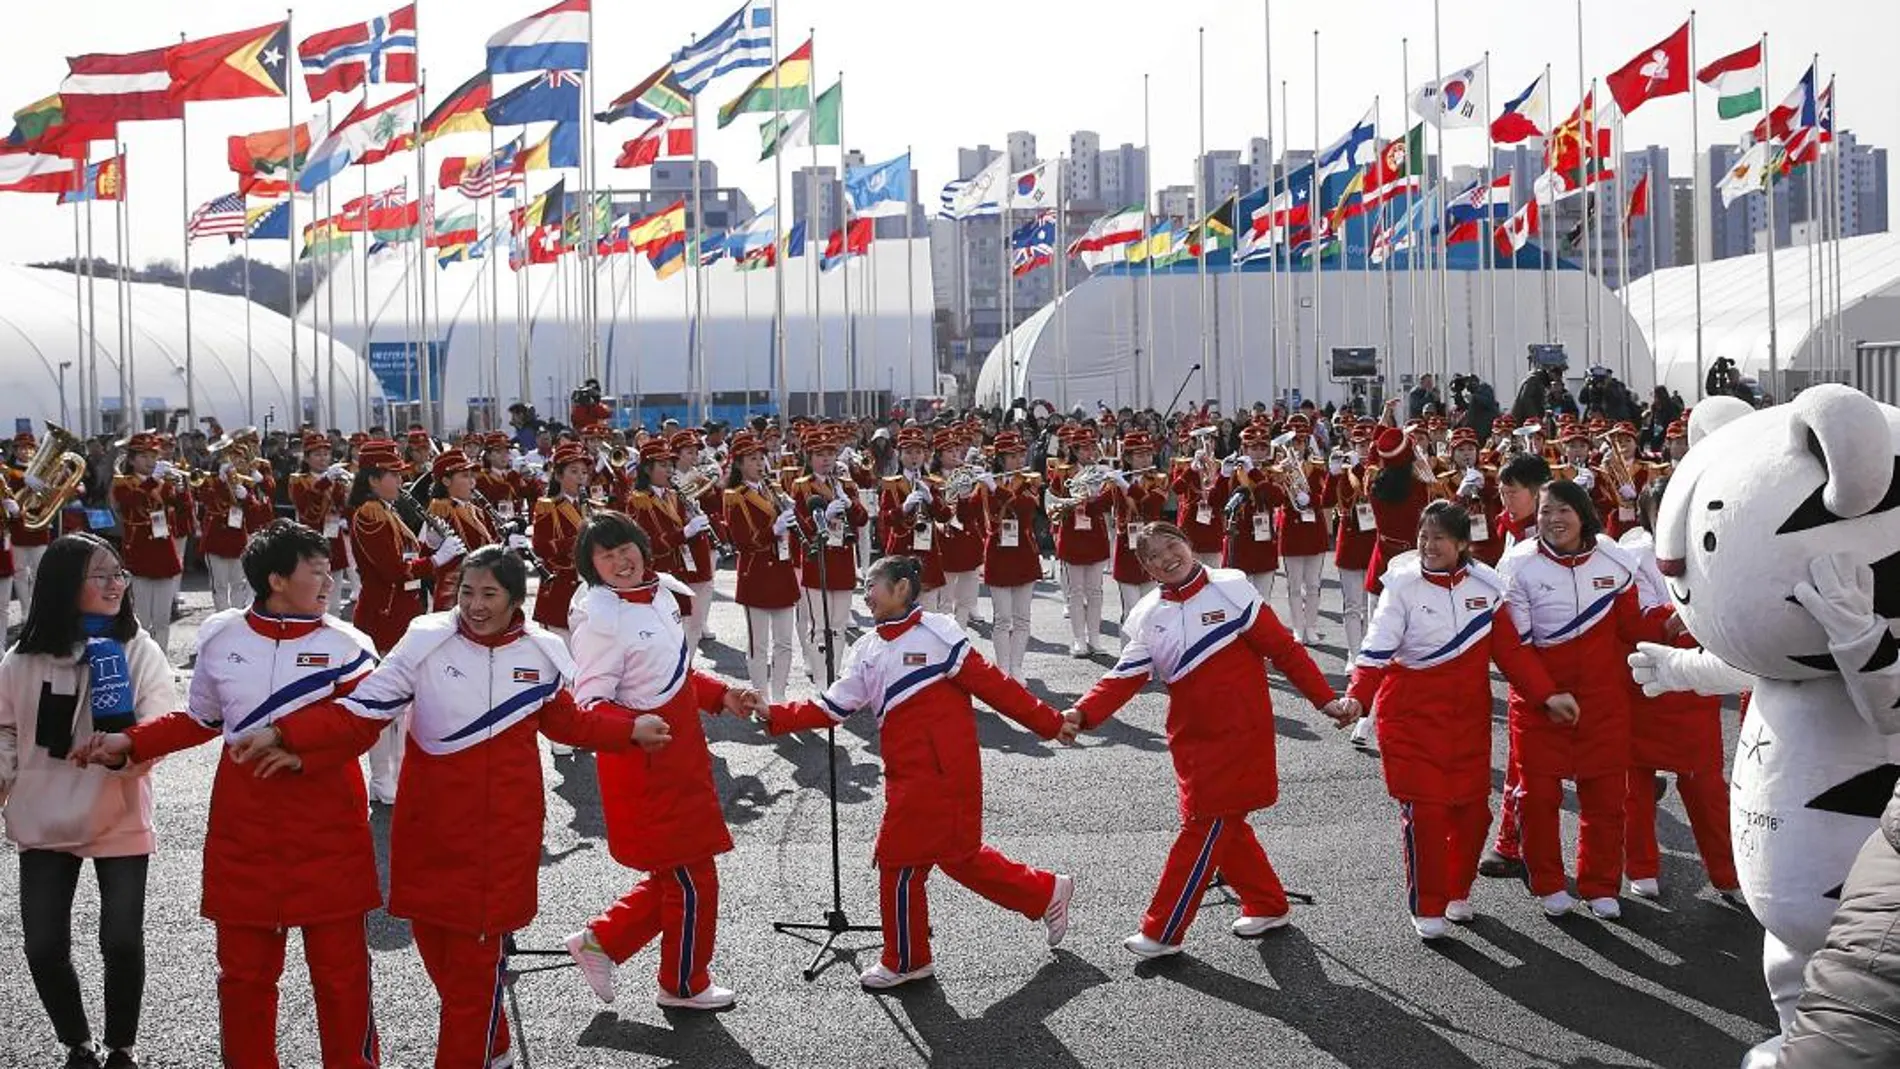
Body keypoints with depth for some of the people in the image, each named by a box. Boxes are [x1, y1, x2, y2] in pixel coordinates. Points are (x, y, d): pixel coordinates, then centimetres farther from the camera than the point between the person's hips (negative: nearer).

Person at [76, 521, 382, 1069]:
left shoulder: (346, 645, -5)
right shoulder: (220, 638, 3)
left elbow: (362, 725, -10)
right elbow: (200, 719, 15)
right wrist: (131, 743, 5)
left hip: (327, 831, -2)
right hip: (245, 829, 2)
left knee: (340, 963, 2)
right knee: (243, 967, 9)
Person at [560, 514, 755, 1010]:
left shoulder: (660, 592, 5)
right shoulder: (599, 618, -20)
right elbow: (589, 704, -21)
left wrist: (722, 696, 8)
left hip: (681, 758, 8)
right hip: (644, 765, -8)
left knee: (675, 875, 18)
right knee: (691, 879, 5)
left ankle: (601, 940, 32)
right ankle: (684, 985, 26)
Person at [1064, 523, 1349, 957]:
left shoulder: (1230, 588, -8)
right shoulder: (1148, 617, 5)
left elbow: (1283, 648, -6)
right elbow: (1124, 678, -3)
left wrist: (1325, 698, -8)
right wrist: (1082, 714, -18)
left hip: (1238, 735, -6)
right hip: (1192, 738, 6)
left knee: (1206, 827, -5)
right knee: (1224, 826, 14)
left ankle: (1162, 932, 0)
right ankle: (1268, 906, 33)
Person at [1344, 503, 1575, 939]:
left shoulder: (1485, 585, 0)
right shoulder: (1402, 586, -11)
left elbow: (1511, 649, 3)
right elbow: (1377, 650, -18)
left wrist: (1547, 695, -5)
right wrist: (1357, 697, -33)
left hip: (1468, 716, 4)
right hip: (1412, 717, -4)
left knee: (1473, 809, 8)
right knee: (1423, 813, -5)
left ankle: (1457, 892, 32)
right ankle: (1427, 909, 12)